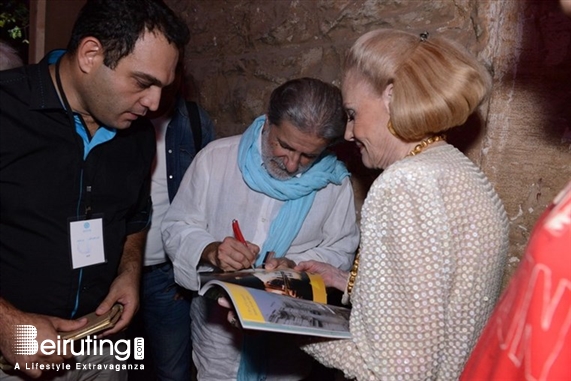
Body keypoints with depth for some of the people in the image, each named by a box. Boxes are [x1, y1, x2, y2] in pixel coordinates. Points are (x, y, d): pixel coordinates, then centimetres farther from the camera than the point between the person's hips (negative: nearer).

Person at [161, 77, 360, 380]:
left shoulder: (335, 182, -9)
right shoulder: (216, 157, -11)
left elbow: (340, 251, -3)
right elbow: (176, 228, -7)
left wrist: (296, 265, -22)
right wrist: (211, 251, -27)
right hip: (218, 324, 0)